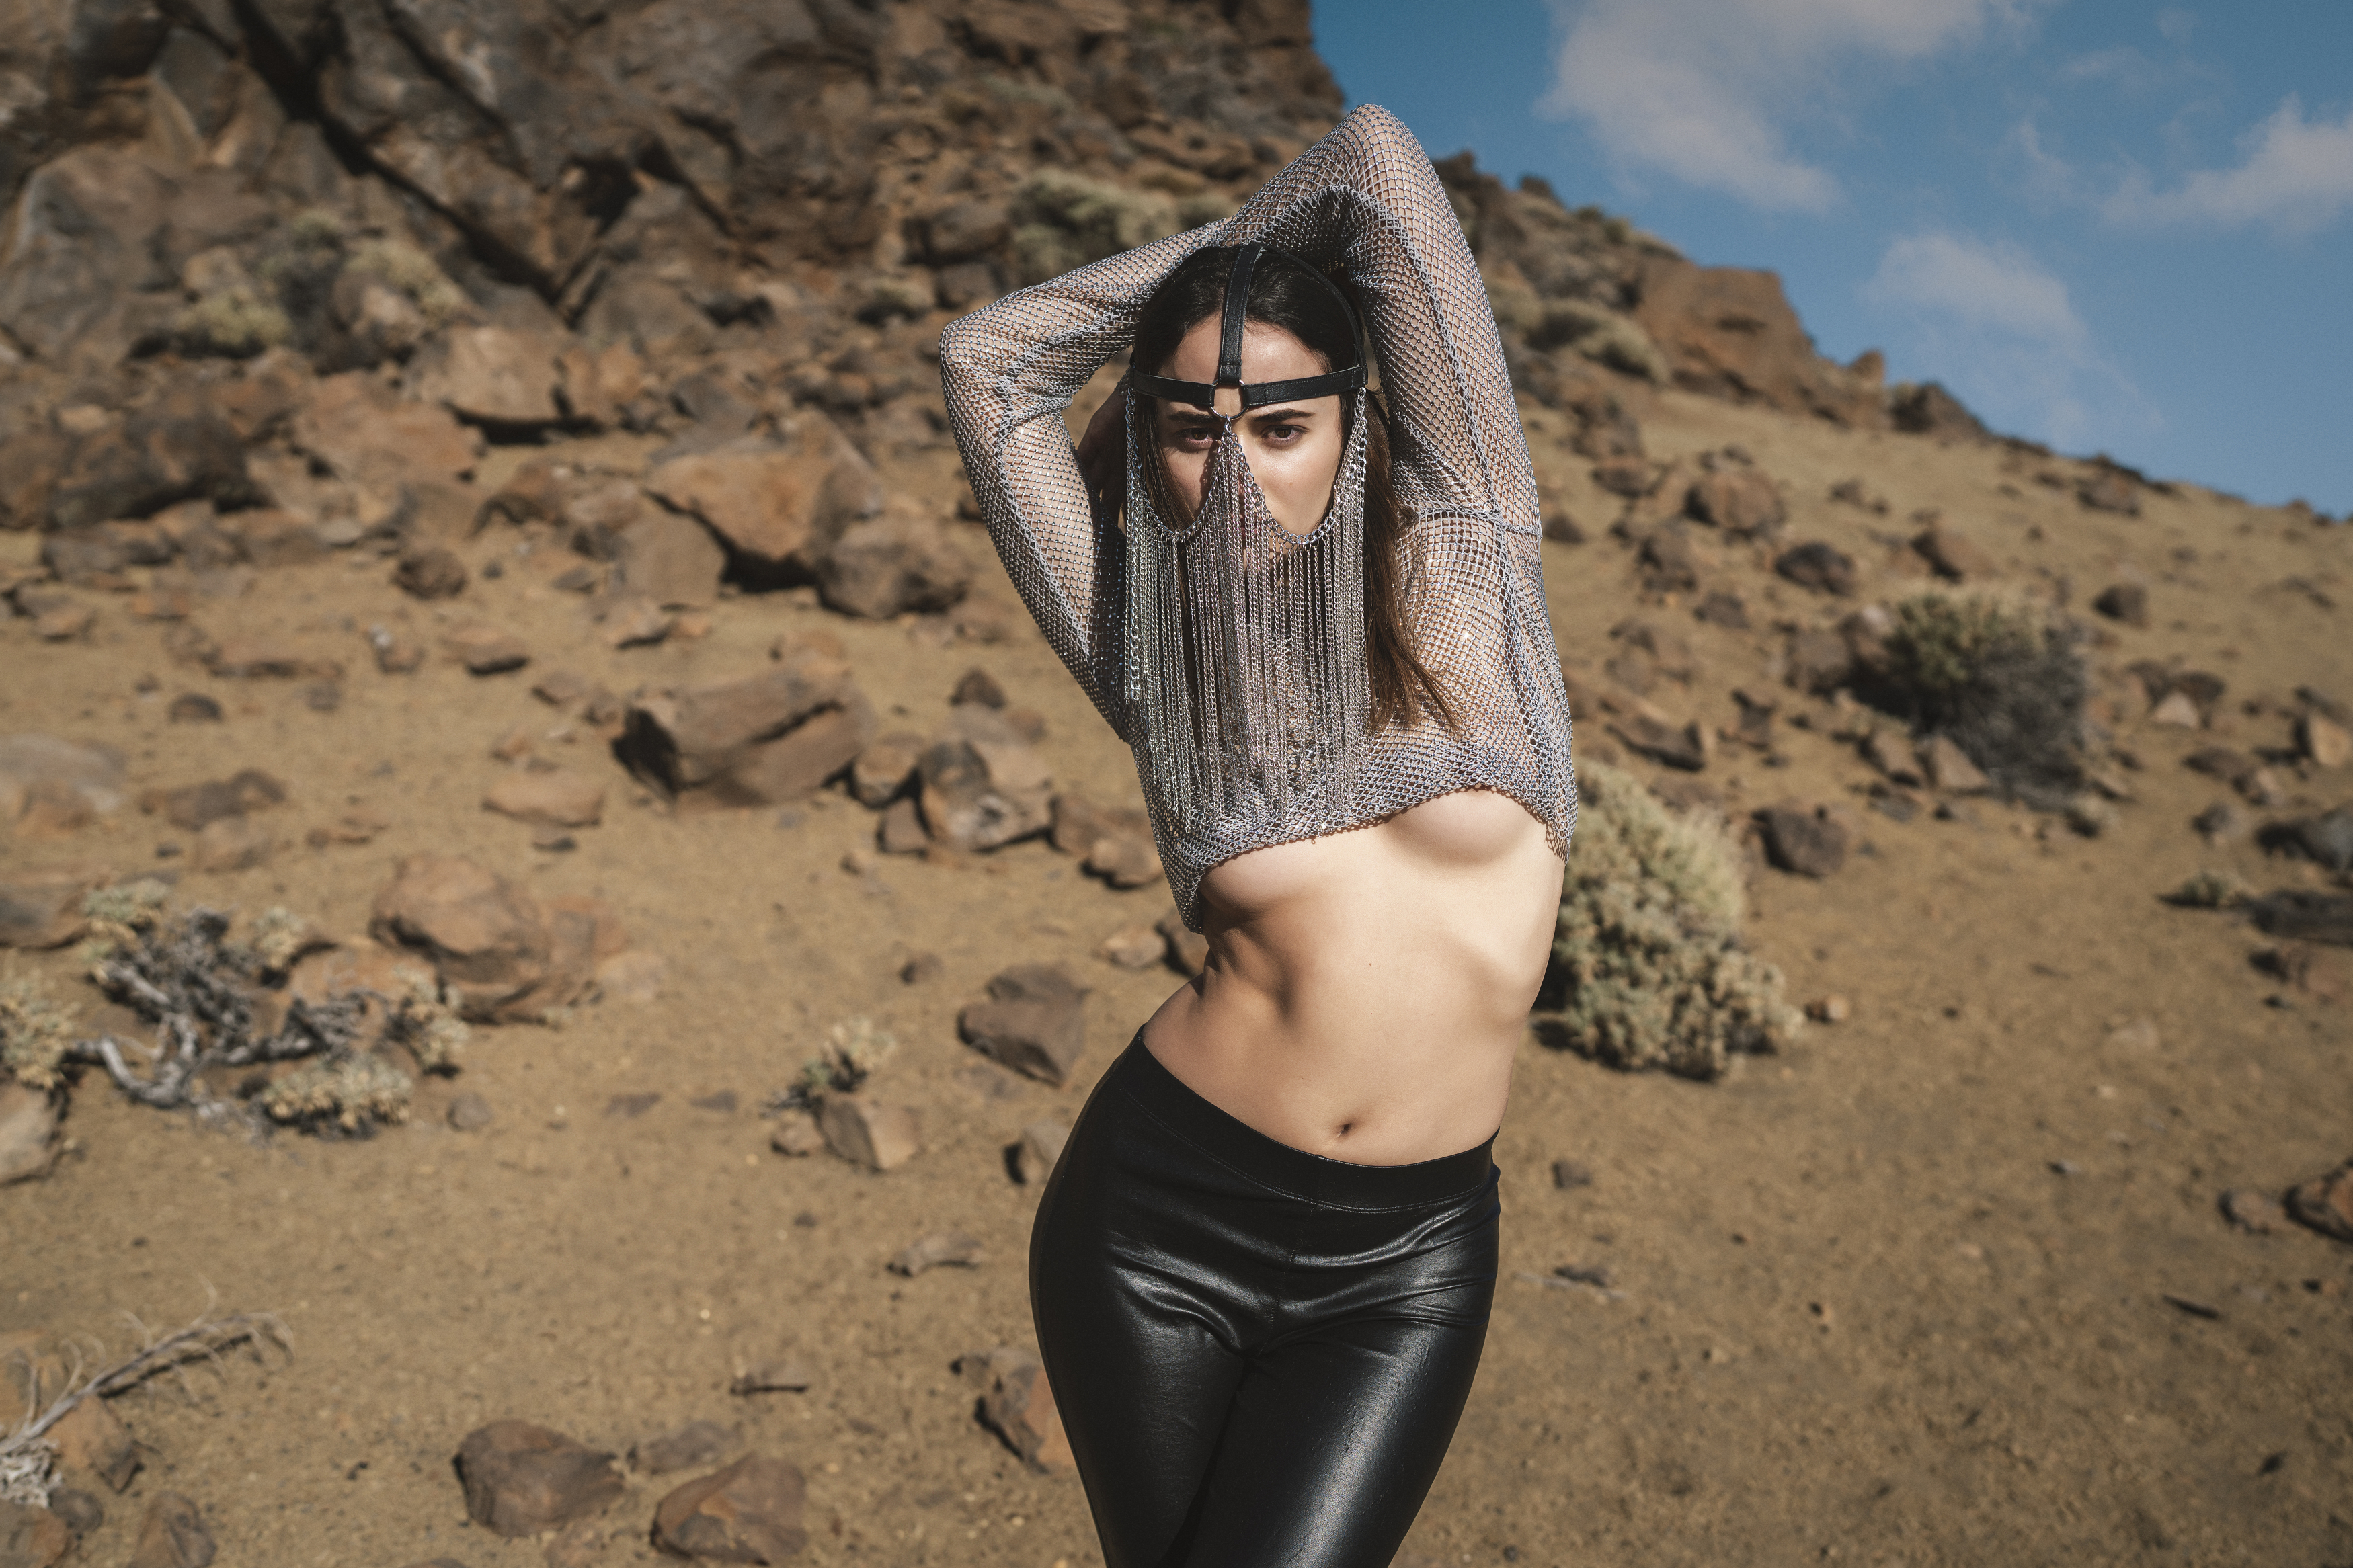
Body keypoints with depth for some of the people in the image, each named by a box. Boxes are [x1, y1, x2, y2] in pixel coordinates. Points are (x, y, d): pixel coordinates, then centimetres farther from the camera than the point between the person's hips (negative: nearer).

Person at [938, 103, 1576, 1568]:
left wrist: (1279, 244, 10)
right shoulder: (1151, 651, -1)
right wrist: (1210, 264, 9)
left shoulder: (1464, 559, -6)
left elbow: (1376, 157, -8)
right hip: (1157, 1218, 2)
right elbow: (989, 358, 3)